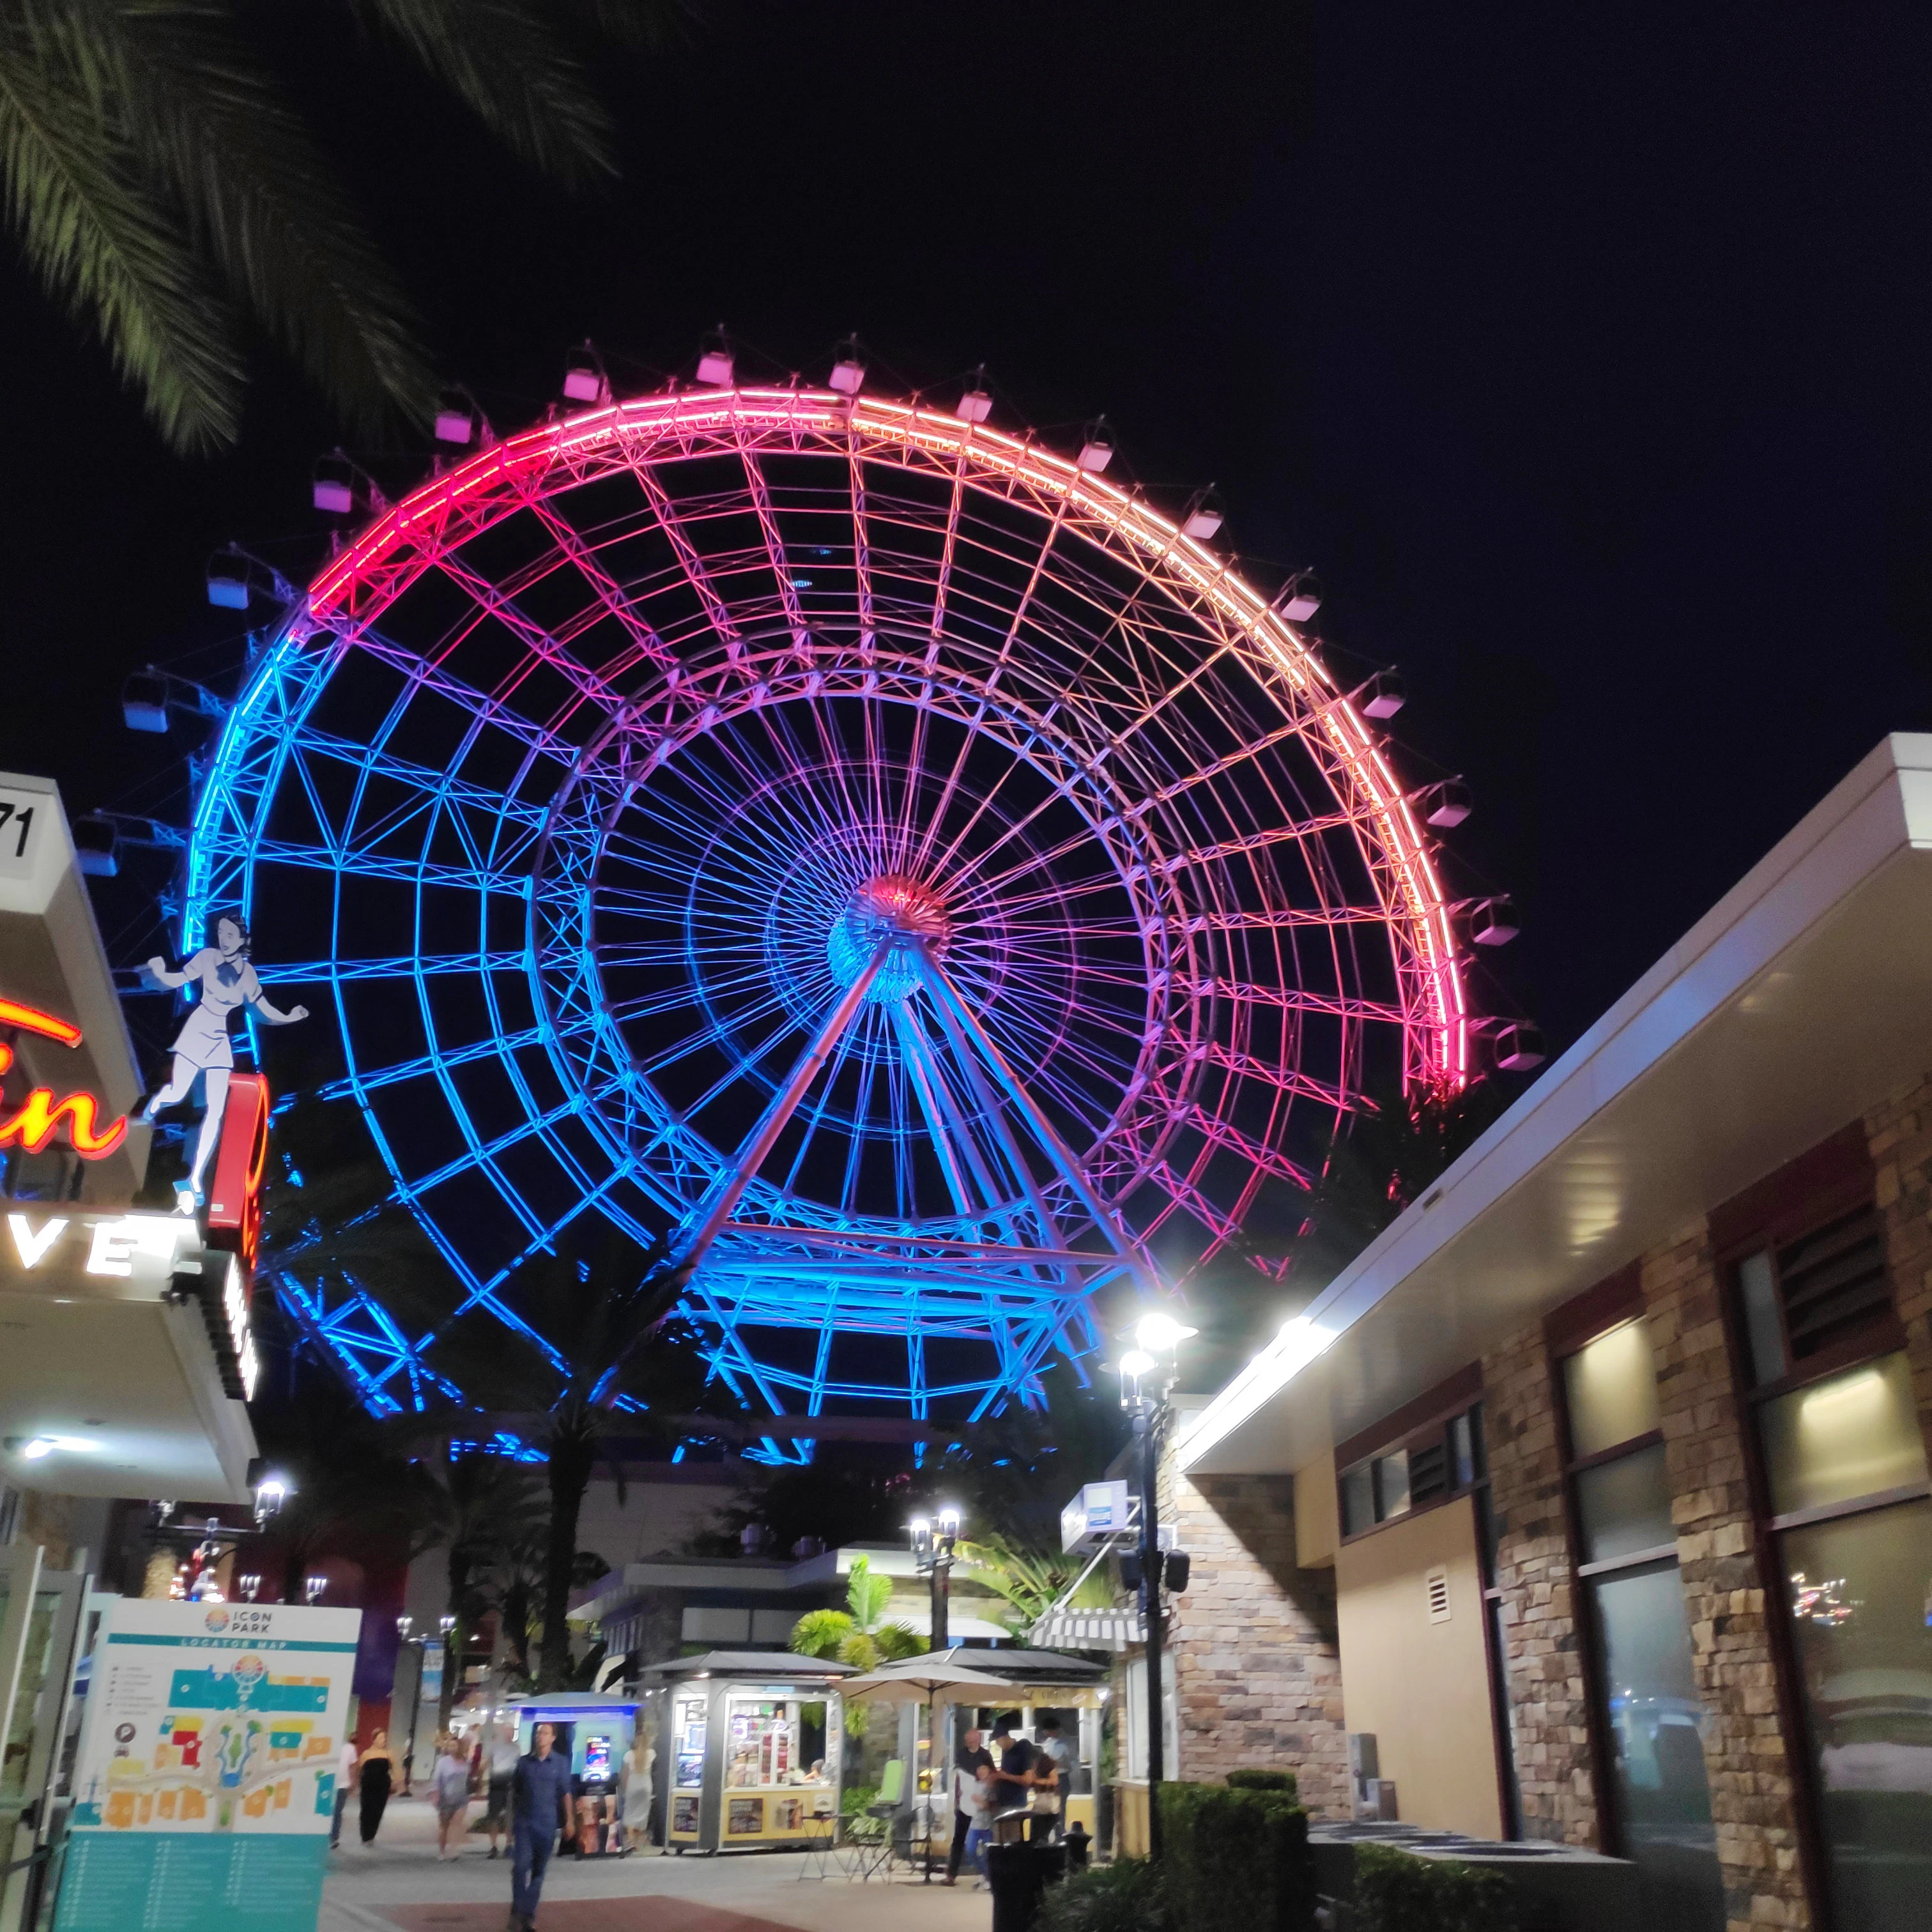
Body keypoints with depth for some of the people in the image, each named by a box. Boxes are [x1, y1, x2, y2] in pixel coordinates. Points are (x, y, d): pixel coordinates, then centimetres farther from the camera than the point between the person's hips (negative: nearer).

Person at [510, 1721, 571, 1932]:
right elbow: (514, 1792, 7)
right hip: (523, 1822, 0)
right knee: (521, 1866, -11)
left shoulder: (561, 1762, 0)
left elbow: (565, 1793, 0)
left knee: (538, 1870, 7)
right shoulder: (523, 1762, 2)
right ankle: (517, 1911, 2)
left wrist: (568, 1820, -4)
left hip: (547, 1824, 0)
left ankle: (529, 1913, 18)